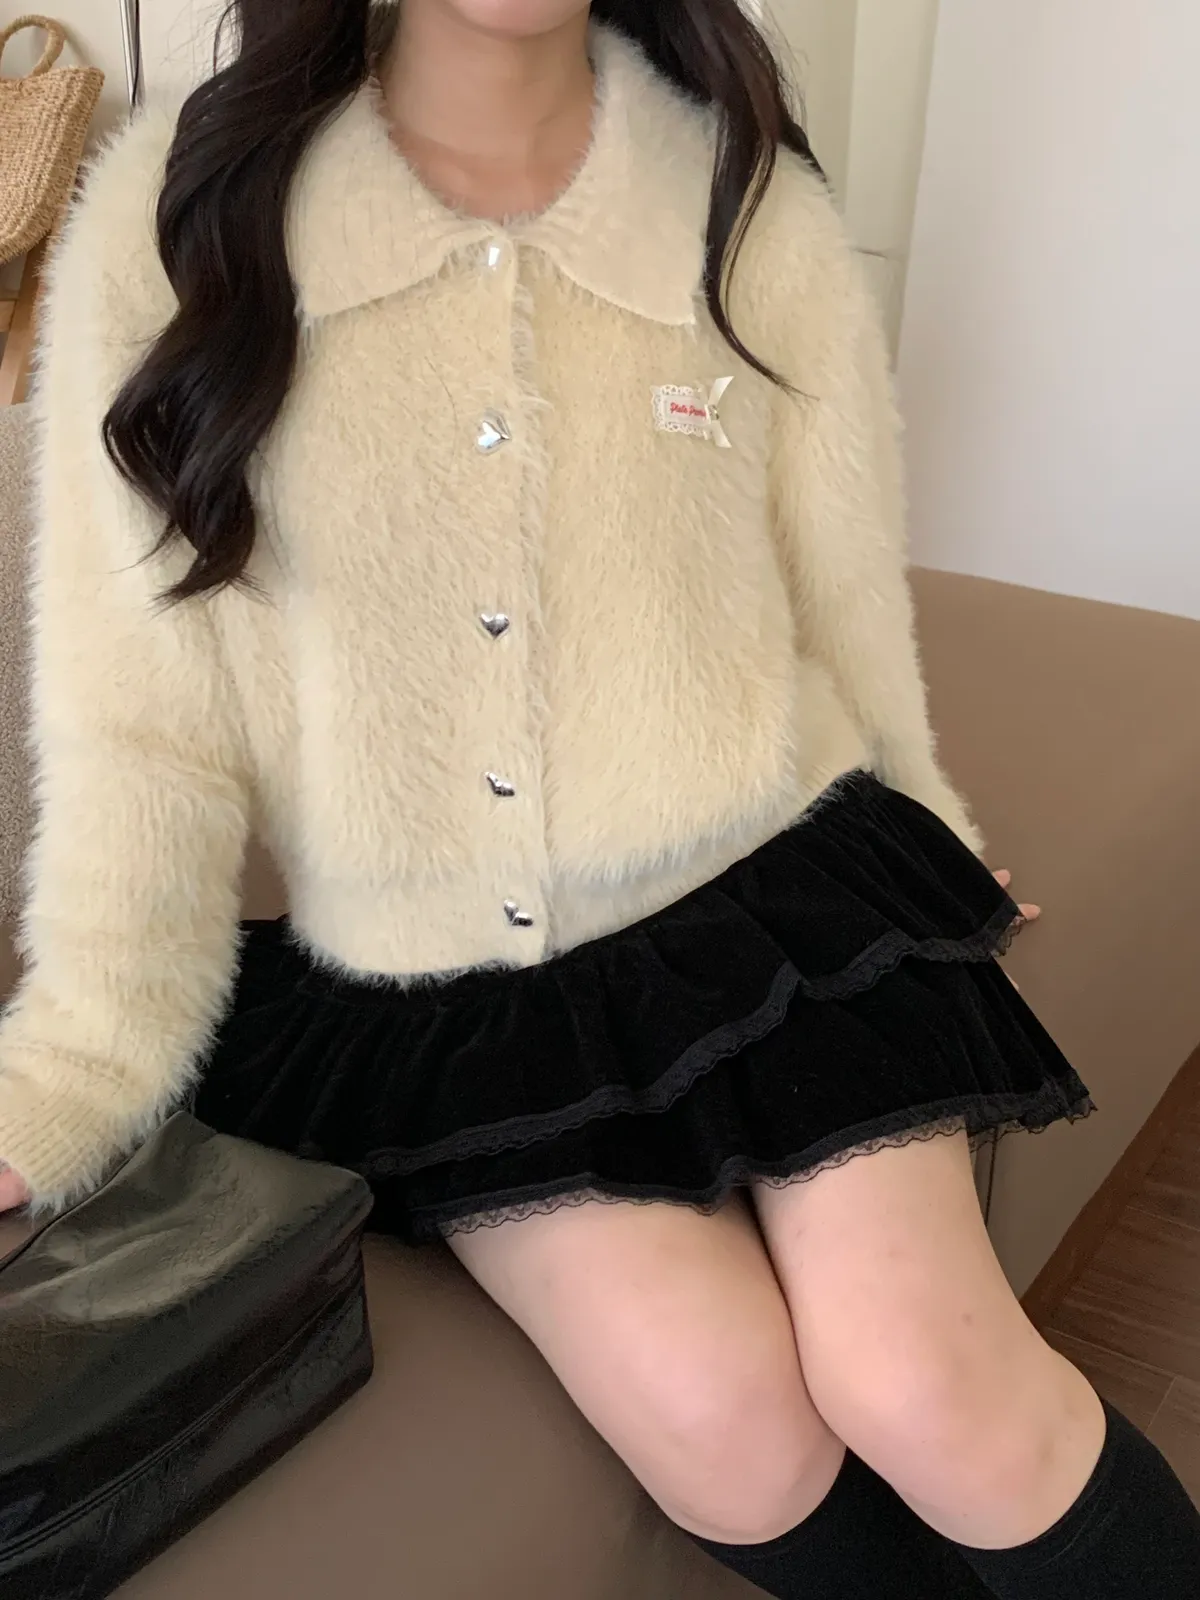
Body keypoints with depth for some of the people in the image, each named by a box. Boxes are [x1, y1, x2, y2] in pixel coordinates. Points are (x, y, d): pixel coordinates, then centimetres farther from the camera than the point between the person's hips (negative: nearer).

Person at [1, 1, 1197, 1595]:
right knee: (712, 1410, -19)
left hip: (767, 895, 1)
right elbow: (143, 718, -5)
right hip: (433, 997, 0)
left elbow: (848, 611, 10)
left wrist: (927, 867, 22)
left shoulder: (756, 209, -2)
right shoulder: (177, 211, -6)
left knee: (919, 1389, -19)